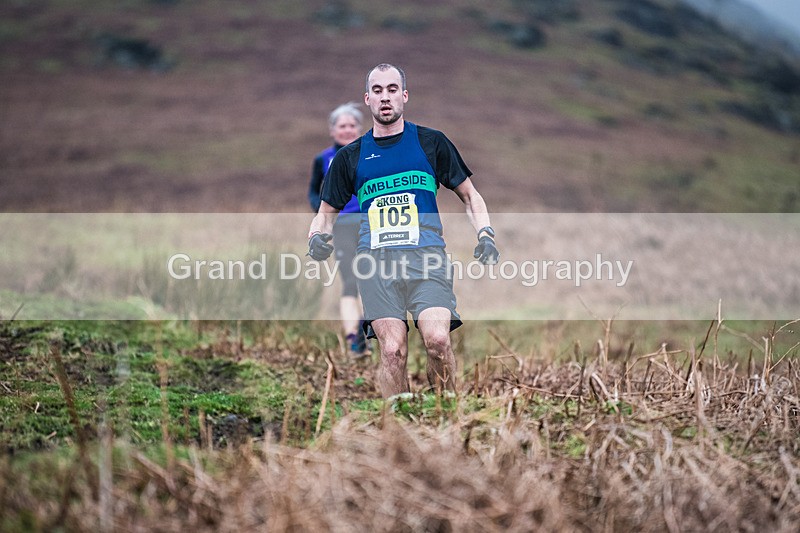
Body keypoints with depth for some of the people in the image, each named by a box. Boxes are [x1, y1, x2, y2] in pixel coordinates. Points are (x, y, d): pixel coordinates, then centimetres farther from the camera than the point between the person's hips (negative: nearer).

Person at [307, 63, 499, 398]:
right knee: (392, 351, -13)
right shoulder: (350, 156, 17)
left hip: (426, 255, -1)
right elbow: (327, 211, 24)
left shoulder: (431, 142, 14)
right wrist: (318, 238, 2)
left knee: (437, 339, -21)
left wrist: (485, 234, 3)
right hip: (375, 258, 1)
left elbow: (469, 195, 19)